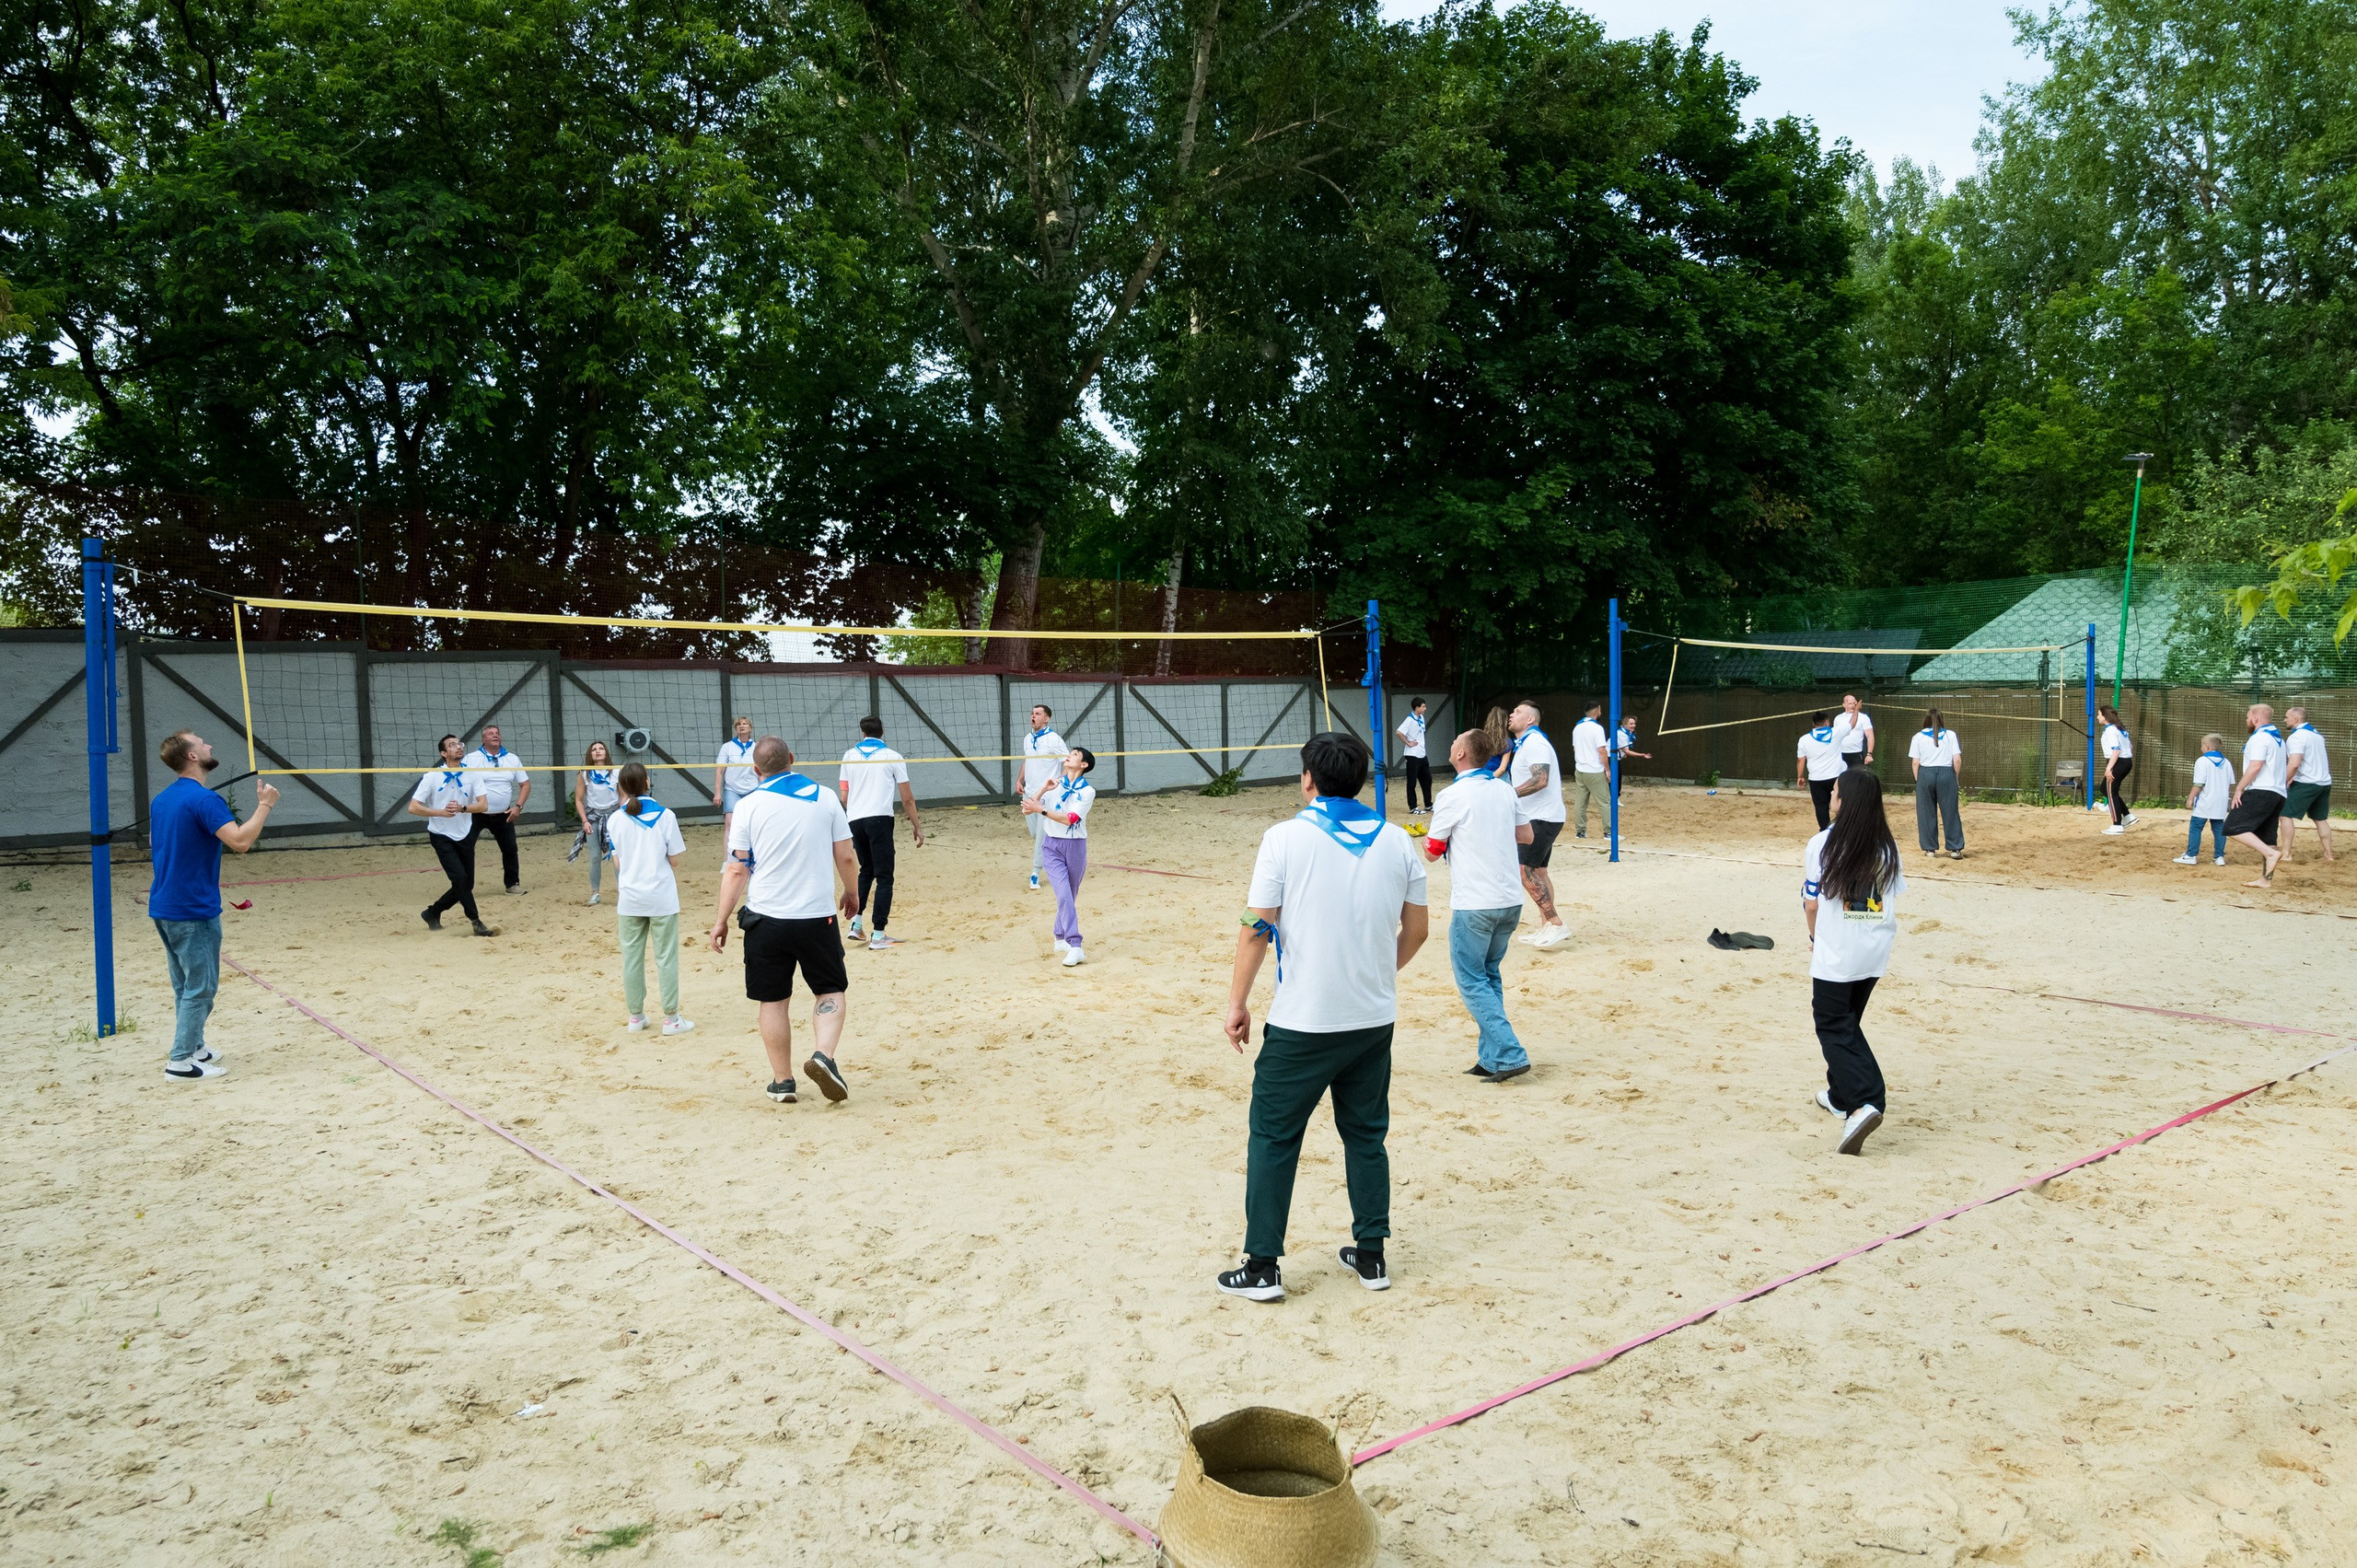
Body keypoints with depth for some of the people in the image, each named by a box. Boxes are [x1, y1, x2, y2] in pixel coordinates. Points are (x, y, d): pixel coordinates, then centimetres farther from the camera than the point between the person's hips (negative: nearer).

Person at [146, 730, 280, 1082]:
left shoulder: (160, 800, 11)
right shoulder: (203, 799, -19)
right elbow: (240, 841, -29)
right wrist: (264, 805, -20)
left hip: (163, 907, 9)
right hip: (193, 911, -9)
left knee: (186, 984, 19)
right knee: (200, 987, -2)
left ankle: (193, 1046, 30)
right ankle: (181, 1062, 1)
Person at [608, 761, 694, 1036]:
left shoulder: (617, 819, -3)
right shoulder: (665, 816, -8)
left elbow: (617, 863, 3)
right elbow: (674, 861, -6)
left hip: (629, 898, 2)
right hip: (662, 897, -2)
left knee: (632, 957, 11)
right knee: (666, 957, 5)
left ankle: (636, 1016, 19)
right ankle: (671, 1019, 9)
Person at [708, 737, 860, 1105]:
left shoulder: (748, 806, -4)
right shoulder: (825, 797, 0)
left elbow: (737, 870, -5)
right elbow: (846, 858, 2)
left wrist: (721, 920, 2)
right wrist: (852, 894, 19)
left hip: (766, 917, 0)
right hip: (817, 915, 0)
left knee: (773, 1000, 12)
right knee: (830, 990, 14)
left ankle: (782, 1081, 17)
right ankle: (823, 1054, -10)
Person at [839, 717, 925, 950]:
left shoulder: (850, 756, 11)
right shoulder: (893, 757, 4)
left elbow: (844, 797, 12)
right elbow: (907, 798, 2)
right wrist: (917, 827, 10)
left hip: (854, 819, 4)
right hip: (879, 818, -4)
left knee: (866, 870, 24)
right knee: (884, 877, 2)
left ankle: (856, 922, 13)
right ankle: (877, 935, -2)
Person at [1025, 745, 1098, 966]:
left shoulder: (1087, 791, -4)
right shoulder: (1054, 784, 4)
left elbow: (1069, 819, -17)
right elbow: (1027, 810, 2)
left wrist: (1041, 810, -22)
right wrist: (1043, 790, -11)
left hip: (1075, 847, 0)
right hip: (1052, 846, 0)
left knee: (1070, 897, 10)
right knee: (1064, 895, -14)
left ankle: (1061, 938, 29)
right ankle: (1075, 948, -18)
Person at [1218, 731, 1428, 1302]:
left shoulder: (1285, 838, -11)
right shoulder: (1397, 841, 1)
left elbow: (1256, 929, -12)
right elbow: (1416, 929, 8)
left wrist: (1237, 1003, -2)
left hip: (1302, 1023, -4)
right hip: (1375, 1019, 4)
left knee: (1273, 1138, 8)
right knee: (1367, 1136, 18)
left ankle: (1262, 1267, 12)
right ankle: (1371, 1255, 25)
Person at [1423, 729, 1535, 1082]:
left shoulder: (1453, 796, -12)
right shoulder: (1504, 789, 7)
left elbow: (1432, 852, -4)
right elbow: (1526, 835, 18)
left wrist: (1428, 835, 17)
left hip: (1474, 904, -7)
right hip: (1511, 900, 7)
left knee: (1471, 980, 2)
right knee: (1490, 976, 17)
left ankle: (1509, 1055, -5)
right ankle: (1491, 1058, 17)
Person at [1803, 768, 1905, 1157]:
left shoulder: (1822, 845, -12)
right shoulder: (1887, 848, 1)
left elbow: (1812, 905, -8)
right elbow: (1894, 902, 1)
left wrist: (1816, 939, 9)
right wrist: (1882, 935, 16)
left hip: (1835, 954, -5)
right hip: (1876, 952, 5)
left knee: (1834, 1029, 2)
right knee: (1848, 1023, 22)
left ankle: (1864, 1103, -16)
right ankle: (1842, 1095, 32)